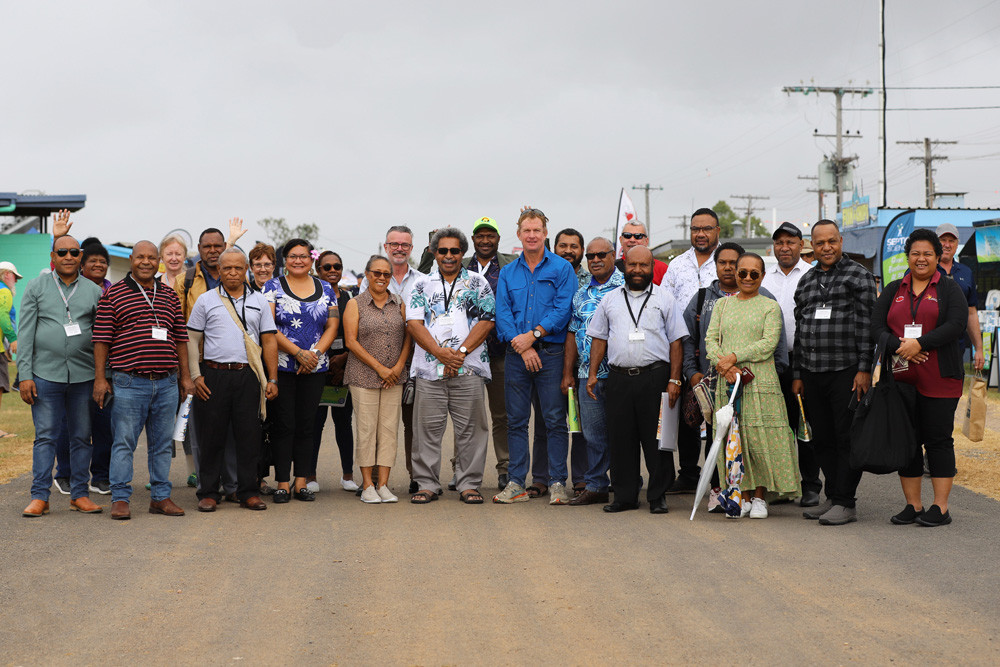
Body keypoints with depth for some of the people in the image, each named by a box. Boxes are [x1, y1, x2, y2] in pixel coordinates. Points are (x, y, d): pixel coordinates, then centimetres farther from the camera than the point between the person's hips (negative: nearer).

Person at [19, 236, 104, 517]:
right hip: (46, 375, -2)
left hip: (84, 375, 2)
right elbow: (25, 333, 2)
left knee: (81, 436, 6)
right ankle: (39, 497, 3)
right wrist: (25, 375, -6)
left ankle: (80, 494, 13)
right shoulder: (36, 287, 6)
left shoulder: (93, 291, 10)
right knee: (45, 435, -1)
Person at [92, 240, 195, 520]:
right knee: (124, 442, -2)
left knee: (162, 443, 8)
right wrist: (100, 377, -6)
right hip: (129, 383, -4)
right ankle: (120, 499, 4)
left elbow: (180, 337, 17)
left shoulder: (169, 296, 14)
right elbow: (102, 339, -1)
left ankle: (161, 497, 15)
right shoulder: (113, 294, 2)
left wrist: (185, 376, 12)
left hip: (166, 383, 4)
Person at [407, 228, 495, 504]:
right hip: (430, 369, 1)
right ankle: (426, 484, 10)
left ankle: (469, 484, 8)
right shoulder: (422, 286, 12)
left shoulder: (478, 283, 10)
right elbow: (414, 323, 2)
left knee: (470, 429, 0)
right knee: (428, 429, 2)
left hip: (469, 369, -1)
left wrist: (461, 351, -11)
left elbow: (486, 321, 0)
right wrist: (440, 352, -12)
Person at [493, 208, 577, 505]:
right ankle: (516, 483, 11)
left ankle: (557, 483, 3)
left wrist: (534, 334, -14)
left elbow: (563, 309, -6)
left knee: (555, 420, -3)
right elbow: (502, 313, 5)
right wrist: (521, 345, -9)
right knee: (516, 421, 5)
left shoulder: (562, 268, 3)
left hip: (550, 351, -3)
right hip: (516, 355, 3)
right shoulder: (507, 272, 13)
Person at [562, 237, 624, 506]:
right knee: (593, 432, 7)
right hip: (587, 373, 5)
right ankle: (595, 486, 13)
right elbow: (573, 336, 18)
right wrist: (567, 373, 13)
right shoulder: (581, 295, 16)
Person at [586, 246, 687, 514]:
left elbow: (675, 341, 4)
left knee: (656, 438, -1)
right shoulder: (610, 300, 15)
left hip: (654, 376, -2)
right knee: (620, 439, 4)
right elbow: (599, 338, 17)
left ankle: (658, 496, 7)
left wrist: (674, 380, -4)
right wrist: (592, 373, 8)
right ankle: (625, 495, 12)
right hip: (619, 378, 3)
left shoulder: (665, 299, 7)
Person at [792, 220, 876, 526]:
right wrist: (797, 374, 15)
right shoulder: (806, 280, 16)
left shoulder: (858, 275, 0)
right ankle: (832, 497, 19)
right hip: (812, 373, 6)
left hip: (847, 372, -6)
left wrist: (864, 368, -13)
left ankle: (845, 503, 1)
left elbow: (867, 324, -6)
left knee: (847, 437, -3)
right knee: (822, 439, 9)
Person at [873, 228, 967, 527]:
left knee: (938, 439, -3)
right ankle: (913, 505, 14)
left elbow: (956, 325, -10)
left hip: (939, 379, -3)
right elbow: (876, 327, 4)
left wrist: (919, 343, -20)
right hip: (900, 377, 4)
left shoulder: (950, 289, 5)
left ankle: (940, 508, 3)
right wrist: (899, 347, -15)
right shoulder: (893, 290, 14)